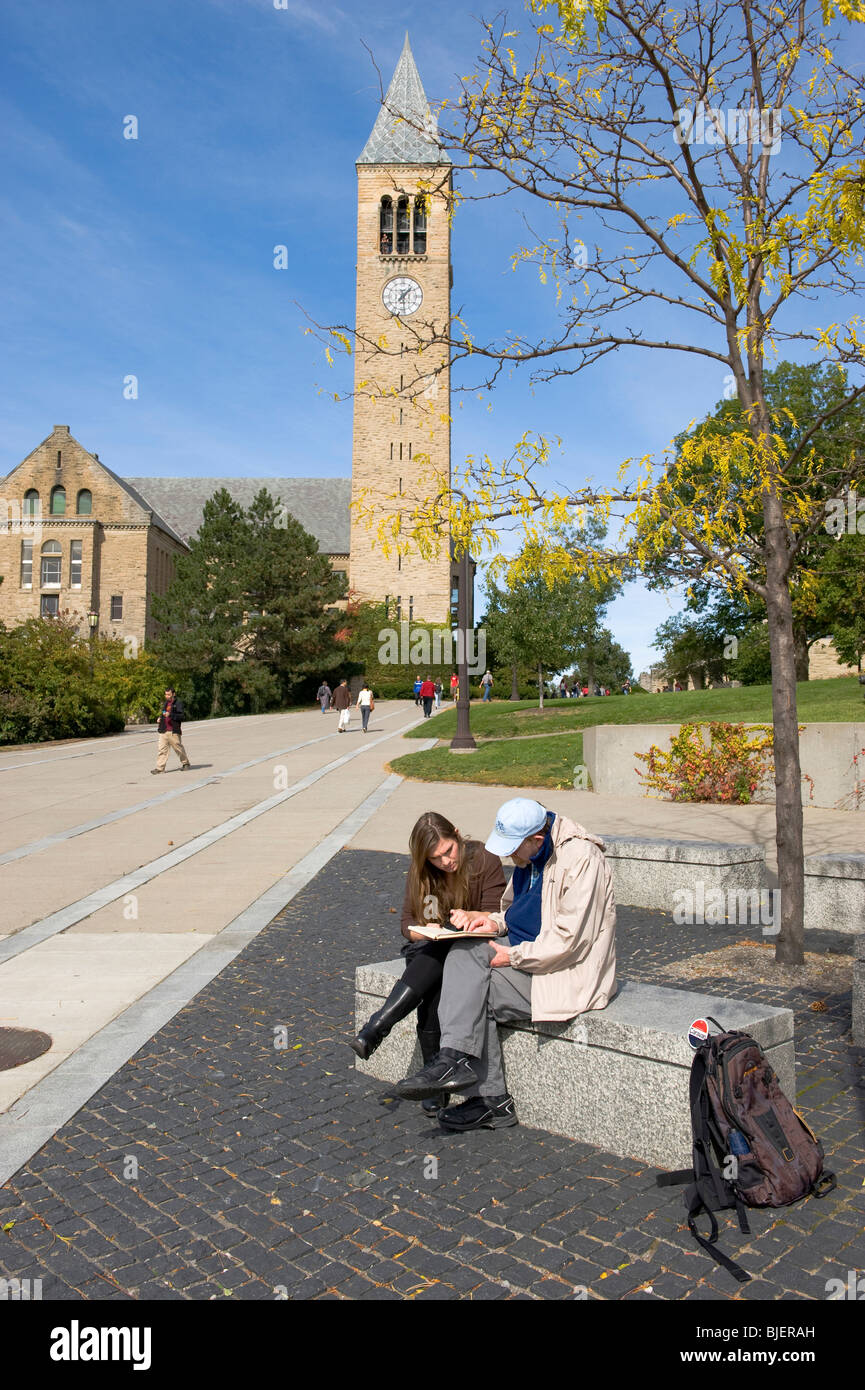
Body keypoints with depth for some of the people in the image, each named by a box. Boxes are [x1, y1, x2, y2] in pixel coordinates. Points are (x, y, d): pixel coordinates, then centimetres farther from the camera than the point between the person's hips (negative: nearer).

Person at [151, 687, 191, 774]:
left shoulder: (178, 704, -7)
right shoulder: (165, 703, 17)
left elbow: (183, 716, -17)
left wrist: (170, 715, -26)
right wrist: (160, 719, 13)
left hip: (174, 731, -6)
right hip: (163, 731, 6)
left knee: (179, 748, 6)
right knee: (161, 749, -2)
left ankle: (185, 763, 26)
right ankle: (159, 768, -4)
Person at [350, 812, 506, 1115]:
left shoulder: (484, 861, -6)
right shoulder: (420, 872, 4)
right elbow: (407, 924, 4)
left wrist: (470, 917, -27)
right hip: (429, 949, 3)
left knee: (441, 953, -36)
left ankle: (376, 1027, -40)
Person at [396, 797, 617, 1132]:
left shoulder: (581, 859, -19)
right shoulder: (530, 856, 8)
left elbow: (569, 940, -22)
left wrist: (513, 956, -18)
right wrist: (496, 921, 3)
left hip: (566, 974, -9)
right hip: (526, 959, 9)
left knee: (472, 992, -21)